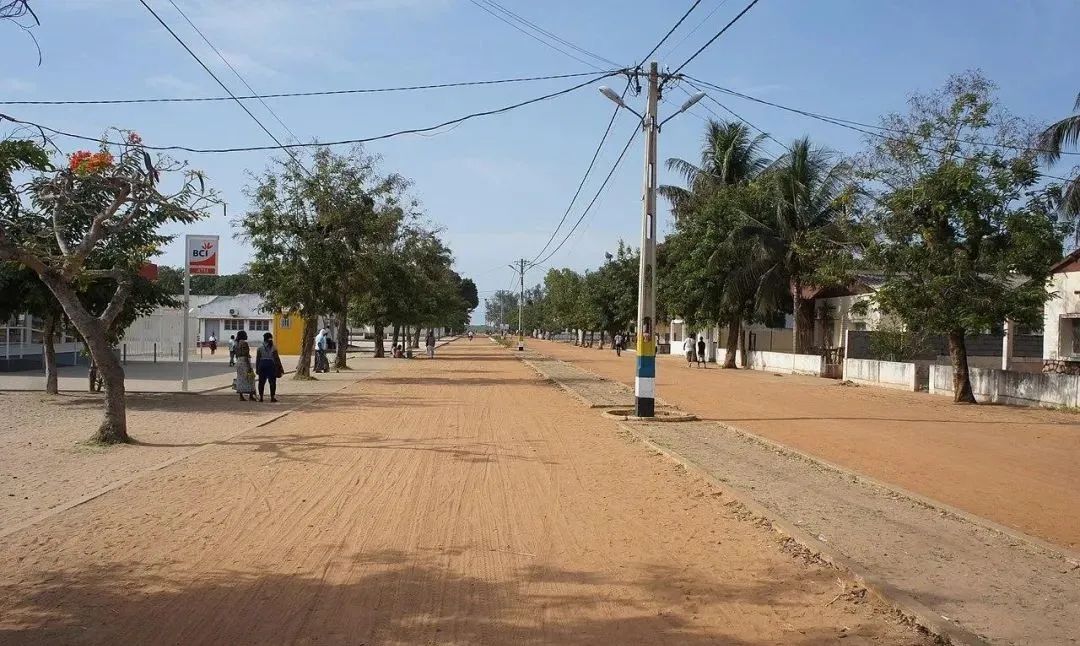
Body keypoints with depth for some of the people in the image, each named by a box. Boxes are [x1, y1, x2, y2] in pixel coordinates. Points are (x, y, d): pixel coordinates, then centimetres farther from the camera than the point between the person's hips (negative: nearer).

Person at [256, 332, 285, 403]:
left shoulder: (260, 348, 1)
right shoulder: (273, 348, -3)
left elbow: (257, 359, 3)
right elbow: (277, 359, -2)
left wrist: (257, 369, 9)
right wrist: (280, 369, 3)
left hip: (262, 364, 2)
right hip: (271, 364, -2)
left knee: (261, 382, 9)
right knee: (272, 381, 3)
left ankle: (260, 396, 9)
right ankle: (273, 397, 0)